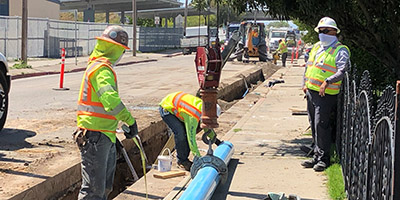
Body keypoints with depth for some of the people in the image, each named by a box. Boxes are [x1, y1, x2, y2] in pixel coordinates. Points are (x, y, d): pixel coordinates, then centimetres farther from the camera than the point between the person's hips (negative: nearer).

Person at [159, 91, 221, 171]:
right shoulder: (193, 117, -36)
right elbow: (191, 137, -32)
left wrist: (215, 139, 14)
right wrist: (198, 157, -29)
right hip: (166, 109, -9)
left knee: (188, 132, 1)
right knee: (180, 133, -20)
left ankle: (184, 159, 11)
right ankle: (181, 161, -4)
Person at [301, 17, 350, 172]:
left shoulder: (340, 50, -7)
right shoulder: (316, 47, 16)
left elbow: (342, 71, -18)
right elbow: (308, 66, 25)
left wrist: (327, 82, -28)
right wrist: (305, 83, 16)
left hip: (326, 95, -8)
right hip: (311, 92, 8)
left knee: (321, 125, -9)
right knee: (314, 125, 11)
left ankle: (323, 158, 0)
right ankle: (317, 155, 20)